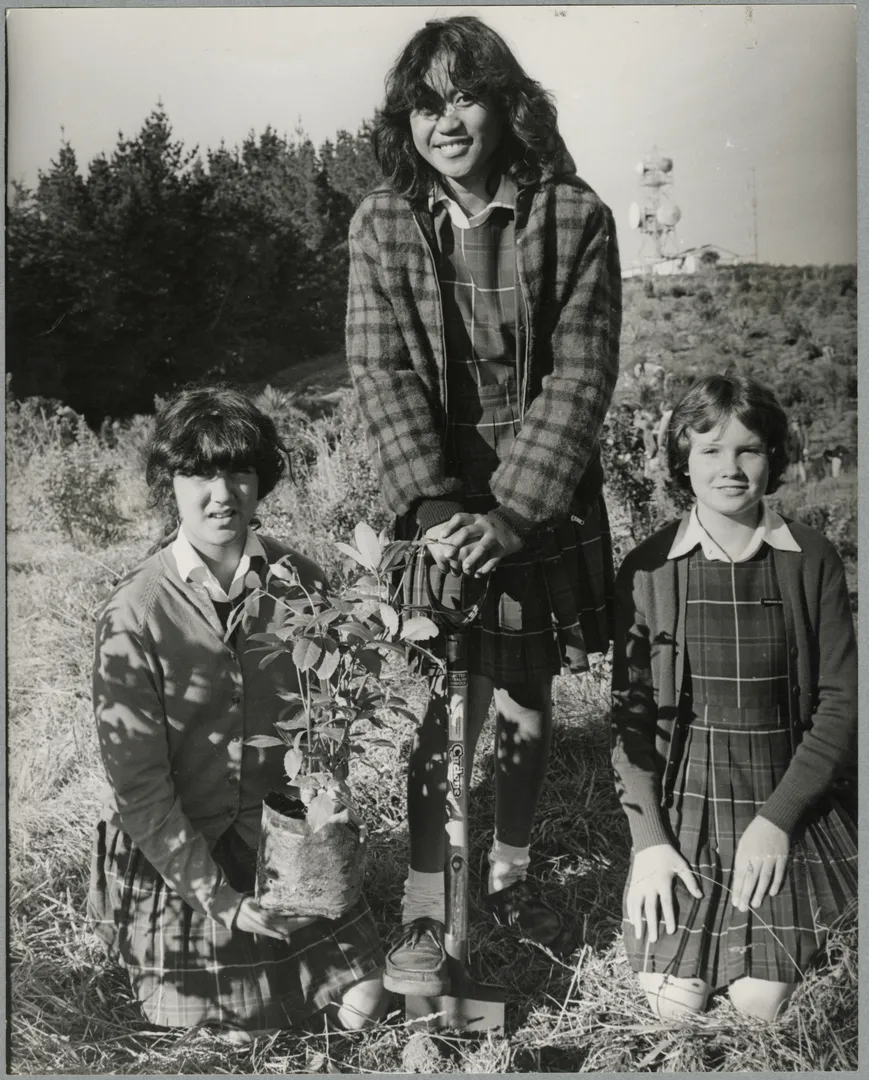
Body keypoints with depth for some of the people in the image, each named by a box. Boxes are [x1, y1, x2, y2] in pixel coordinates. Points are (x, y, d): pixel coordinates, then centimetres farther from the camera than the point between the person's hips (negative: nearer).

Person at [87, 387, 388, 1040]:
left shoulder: (299, 581, -7)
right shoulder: (135, 616, -17)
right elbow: (138, 783, -15)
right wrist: (217, 897, -16)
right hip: (174, 848, -3)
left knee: (363, 1005, 0)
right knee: (245, 1029, 2)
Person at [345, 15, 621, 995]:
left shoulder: (574, 217, -4)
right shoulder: (382, 225, -1)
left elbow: (581, 374, -10)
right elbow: (382, 373, -7)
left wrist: (513, 511, -18)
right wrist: (433, 504, -19)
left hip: (546, 502, 1)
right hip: (441, 500, 0)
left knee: (527, 708, 10)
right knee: (445, 704, -5)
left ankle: (509, 876, 32)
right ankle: (423, 917, 9)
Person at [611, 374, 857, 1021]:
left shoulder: (812, 562, -4)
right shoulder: (648, 569, -4)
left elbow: (841, 701, -4)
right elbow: (631, 712, -2)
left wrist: (778, 817, -11)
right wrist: (648, 840, -8)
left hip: (788, 802, 0)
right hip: (683, 800, 0)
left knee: (760, 1005, -7)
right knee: (675, 1003, -6)